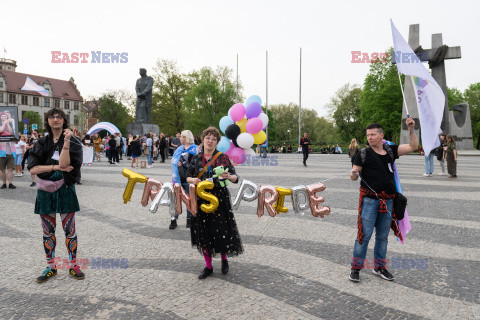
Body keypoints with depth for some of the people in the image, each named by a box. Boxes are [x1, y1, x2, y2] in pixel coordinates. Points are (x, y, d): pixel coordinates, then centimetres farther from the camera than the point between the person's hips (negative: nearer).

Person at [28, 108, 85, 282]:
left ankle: (73, 265, 14)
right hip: (45, 191, 3)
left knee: (69, 229, 1)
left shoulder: (73, 141, -2)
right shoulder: (42, 143, 7)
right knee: (48, 231, 10)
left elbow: (64, 163, -17)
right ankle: (50, 267, 22)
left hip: (65, 189, -3)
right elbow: (32, 168, -3)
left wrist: (66, 141, -26)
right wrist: (55, 167, -15)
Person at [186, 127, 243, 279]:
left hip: (220, 199, -3)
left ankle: (224, 259, 28)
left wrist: (228, 176, -24)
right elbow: (188, 177, 14)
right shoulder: (196, 158, 7)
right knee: (203, 232, 7)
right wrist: (193, 180, -9)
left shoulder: (223, 158, -1)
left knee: (221, 231, -2)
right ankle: (208, 266, 23)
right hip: (201, 199, 3)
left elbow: (236, 178, -2)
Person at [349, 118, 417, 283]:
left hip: (388, 200, 4)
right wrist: (354, 174, -25)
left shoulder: (390, 150, 9)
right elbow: (354, 177, -2)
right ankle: (356, 267, 8)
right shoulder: (364, 153, -1)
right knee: (364, 234, -4)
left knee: (383, 236, 13)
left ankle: (379, 267, 27)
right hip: (369, 200, -4)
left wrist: (411, 129, -3)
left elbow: (413, 146, 7)